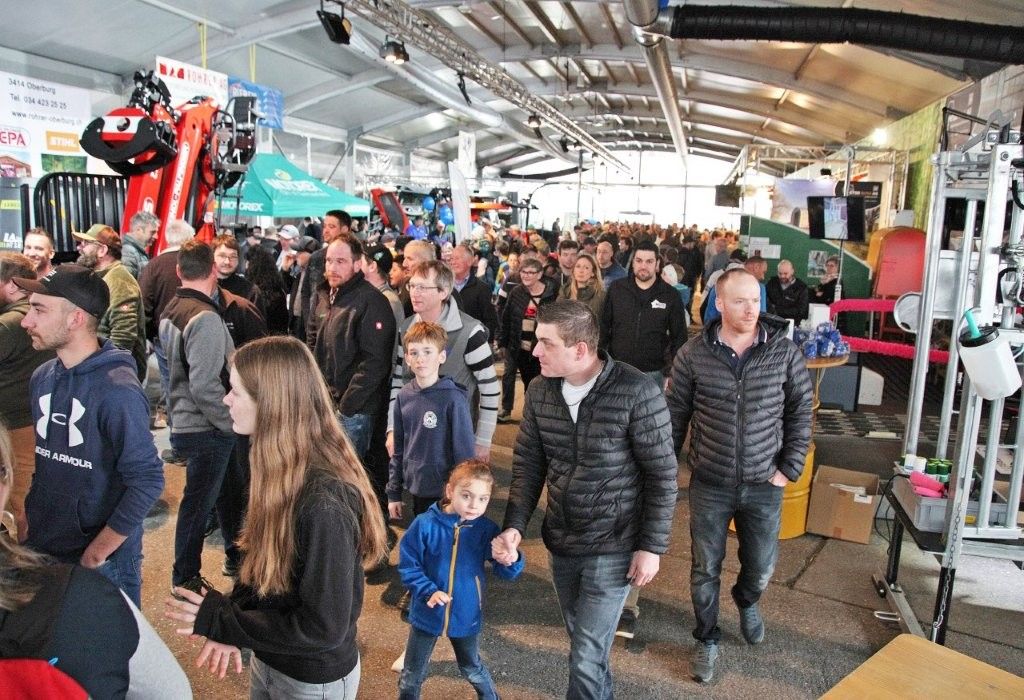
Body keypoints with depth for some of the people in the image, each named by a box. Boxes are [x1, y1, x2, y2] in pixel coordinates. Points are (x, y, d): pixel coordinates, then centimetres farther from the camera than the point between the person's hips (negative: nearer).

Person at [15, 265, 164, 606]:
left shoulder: (117, 389, -21)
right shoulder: (42, 377, 1)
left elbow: (147, 480, -22)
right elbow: (40, 456, 12)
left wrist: (98, 550, -17)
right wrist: (27, 518, 6)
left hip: (104, 562, -6)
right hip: (40, 549, 7)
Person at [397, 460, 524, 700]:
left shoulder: (487, 529, -14)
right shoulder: (425, 525, -21)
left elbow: (505, 572, -15)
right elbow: (407, 565, -12)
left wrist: (511, 561, -37)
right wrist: (428, 591, -25)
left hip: (467, 615, 2)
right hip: (427, 614, -1)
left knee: (473, 669, 26)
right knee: (412, 676, 18)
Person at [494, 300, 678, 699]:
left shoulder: (637, 393, -20)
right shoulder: (540, 392, -4)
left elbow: (662, 475, -13)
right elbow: (527, 464, 2)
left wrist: (652, 546, -11)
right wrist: (514, 525, -10)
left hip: (613, 548, -5)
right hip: (561, 543, 6)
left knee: (587, 657, -1)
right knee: (583, 643, 23)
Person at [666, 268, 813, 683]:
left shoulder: (784, 352, -7)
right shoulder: (692, 355, -10)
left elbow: (800, 411, 2)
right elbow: (676, 416, -2)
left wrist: (790, 468, -2)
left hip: (764, 485, 1)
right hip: (710, 485, -1)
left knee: (761, 566, 16)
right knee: (705, 568, 11)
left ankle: (746, 602, 51)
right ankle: (707, 639, 35)